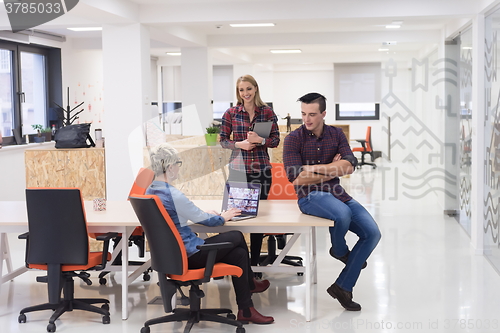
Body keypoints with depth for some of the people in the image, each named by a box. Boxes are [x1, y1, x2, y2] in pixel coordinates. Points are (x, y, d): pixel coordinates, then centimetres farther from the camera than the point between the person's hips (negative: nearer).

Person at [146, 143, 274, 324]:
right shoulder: (173, 194, -25)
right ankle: (250, 283, 29)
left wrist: (206, 213, 18)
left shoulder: (150, 191, 4)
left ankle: (246, 310, 21)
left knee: (239, 253, 13)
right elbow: (203, 220, -13)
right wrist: (223, 217, 7)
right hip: (188, 256, -9)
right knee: (237, 236, 9)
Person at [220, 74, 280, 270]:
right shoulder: (231, 113, 3)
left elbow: (276, 140, 4)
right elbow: (223, 140, 6)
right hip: (238, 169, 0)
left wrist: (260, 140, -15)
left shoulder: (267, 112, 4)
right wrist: (239, 144, -12)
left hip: (261, 169, 1)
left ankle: (254, 261, 17)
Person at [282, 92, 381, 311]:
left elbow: (349, 166, -5)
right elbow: (296, 178, -14)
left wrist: (316, 167, -15)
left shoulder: (336, 134, 8)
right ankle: (339, 250, 1)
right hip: (310, 196, -5)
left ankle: (343, 287, 0)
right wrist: (333, 170, -7)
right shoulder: (293, 139, -4)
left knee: (372, 233, -11)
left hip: (337, 194, 5)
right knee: (342, 213, -37)